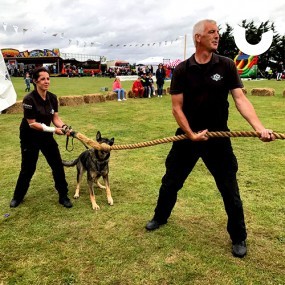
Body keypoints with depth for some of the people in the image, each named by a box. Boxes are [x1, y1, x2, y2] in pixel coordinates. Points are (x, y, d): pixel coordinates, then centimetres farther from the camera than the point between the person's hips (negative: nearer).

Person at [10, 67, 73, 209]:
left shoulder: (52, 98, -6)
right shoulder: (29, 99, -24)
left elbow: (55, 117, -3)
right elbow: (32, 123, -23)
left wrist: (64, 127, -24)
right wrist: (53, 130, -28)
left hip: (46, 136, 5)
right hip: (30, 138, -5)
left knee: (58, 165, 2)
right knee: (28, 168, 7)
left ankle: (63, 196, 17)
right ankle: (17, 197, 31)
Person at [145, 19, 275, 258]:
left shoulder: (227, 66, -4)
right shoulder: (182, 70, -5)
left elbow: (240, 99, -13)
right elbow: (177, 107, -6)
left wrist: (260, 128, -27)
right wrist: (191, 134, -17)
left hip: (218, 137, 0)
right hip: (188, 136, 1)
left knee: (230, 189, 6)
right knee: (170, 182, 14)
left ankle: (239, 238, 27)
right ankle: (160, 217, 41)